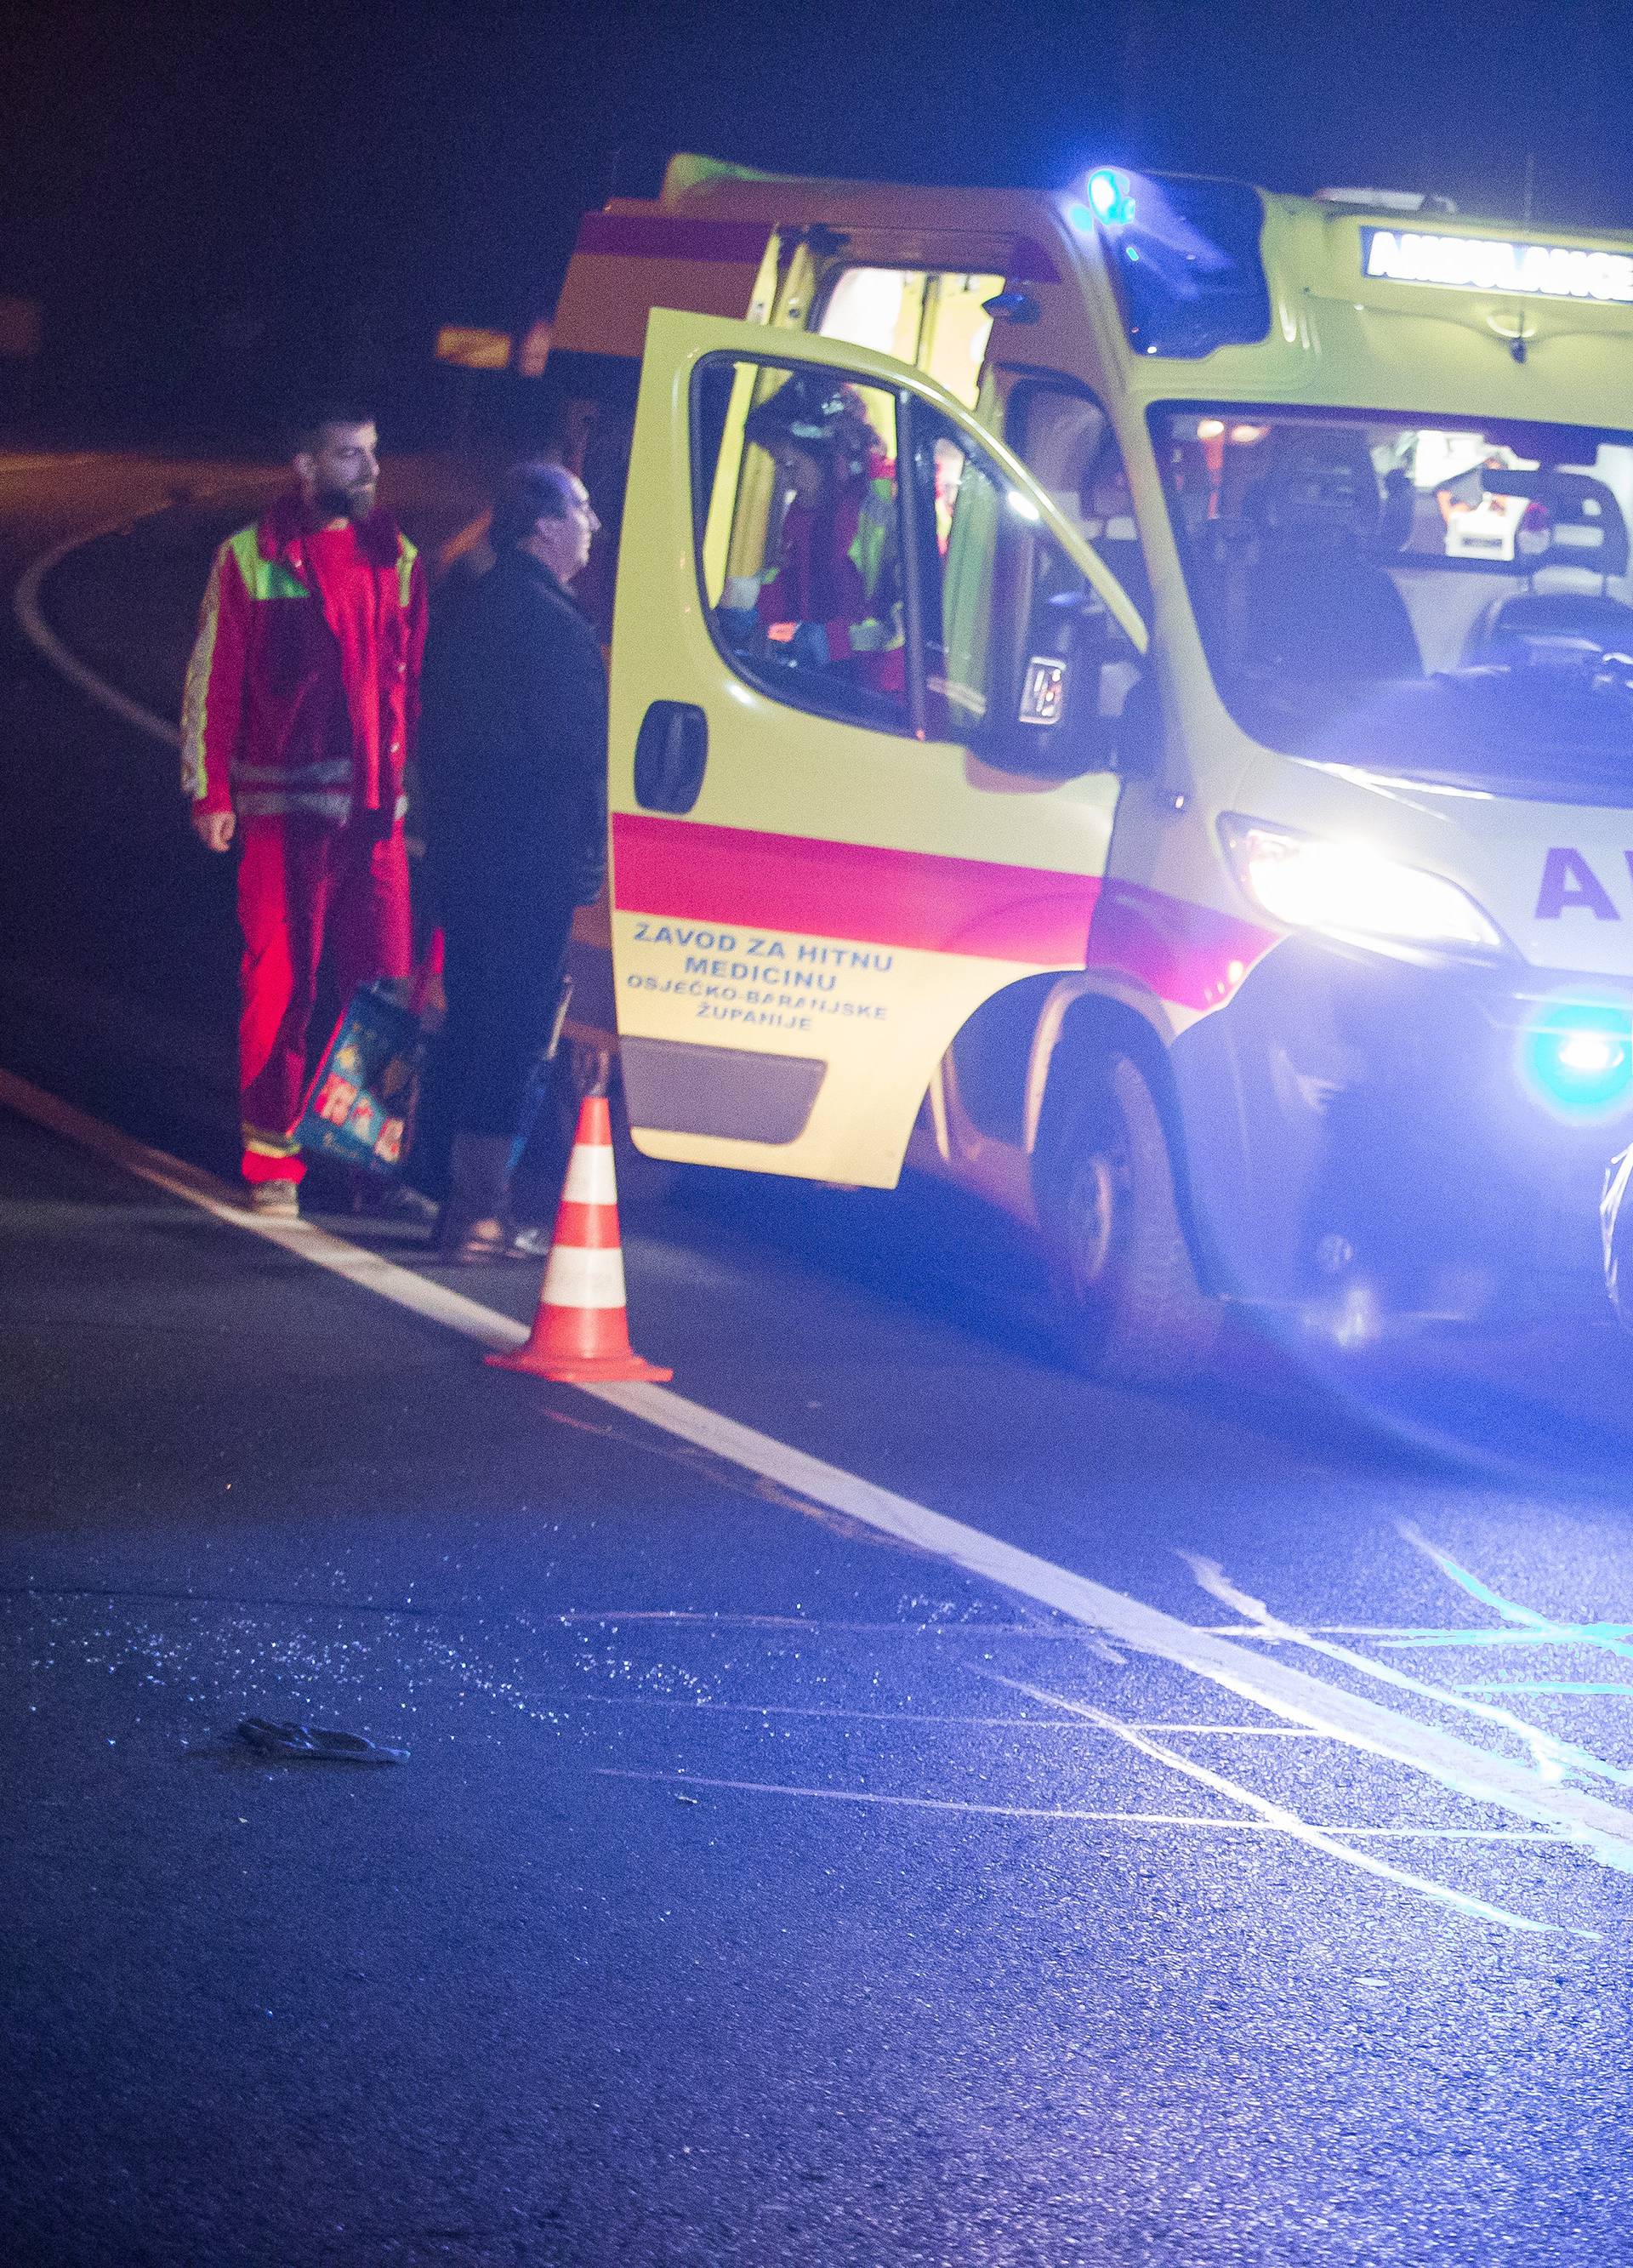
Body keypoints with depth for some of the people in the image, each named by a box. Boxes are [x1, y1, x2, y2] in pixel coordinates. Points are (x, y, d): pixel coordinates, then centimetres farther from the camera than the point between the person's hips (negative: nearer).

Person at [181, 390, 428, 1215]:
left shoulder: (398, 560, 13)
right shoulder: (249, 560, 3)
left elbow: (419, 681, 13)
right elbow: (212, 680, 2)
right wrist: (209, 792, -3)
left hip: (378, 806, 3)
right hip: (284, 805, -3)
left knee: (384, 980, 2)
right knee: (279, 983, -1)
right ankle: (272, 1157, 6)